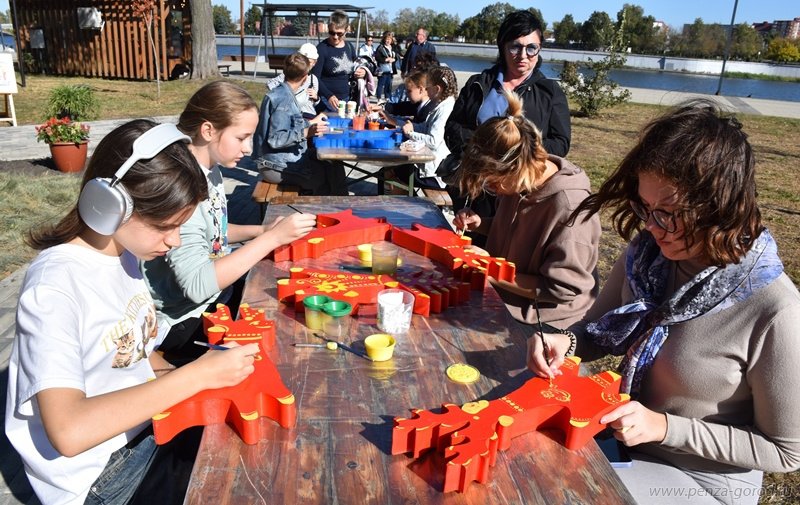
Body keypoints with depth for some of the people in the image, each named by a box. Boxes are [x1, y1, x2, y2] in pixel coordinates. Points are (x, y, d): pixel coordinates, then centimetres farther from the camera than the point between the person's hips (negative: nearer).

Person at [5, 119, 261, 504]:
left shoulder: (124, 252, -1)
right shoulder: (54, 286, -26)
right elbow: (69, 432, -35)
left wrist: (176, 378, -8)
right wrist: (197, 376, -33)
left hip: (144, 418, 7)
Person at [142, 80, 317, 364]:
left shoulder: (211, 170, 0)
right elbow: (197, 286, -32)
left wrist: (261, 231, 0)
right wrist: (272, 238, -30)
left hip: (217, 291, 9)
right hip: (185, 321, -9)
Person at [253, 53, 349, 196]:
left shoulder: (283, 93, 11)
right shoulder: (283, 99, -20)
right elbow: (275, 139, -26)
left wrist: (311, 122, 37)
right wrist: (307, 133, -34)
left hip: (288, 156, 10)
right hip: (277, 165, -10)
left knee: (334, 165, 6)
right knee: (326, 178, -13)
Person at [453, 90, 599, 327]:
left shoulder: (570, 209, -27)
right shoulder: (517, 184, -3)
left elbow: (561, 289, -24)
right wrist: (481, 224, -3)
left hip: (543, 322, -7)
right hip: (501, 297, 8)